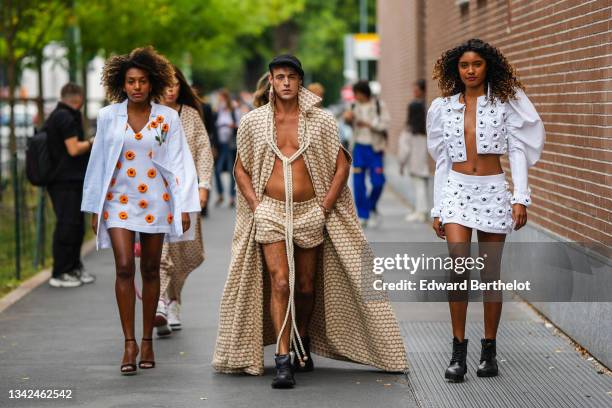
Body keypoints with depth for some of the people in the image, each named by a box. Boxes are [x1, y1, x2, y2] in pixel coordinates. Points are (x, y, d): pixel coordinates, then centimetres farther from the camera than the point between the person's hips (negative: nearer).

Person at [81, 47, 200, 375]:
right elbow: (98, 162, 7)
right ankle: (129, 342, -10)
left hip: (155, 201, 0)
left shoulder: (167, 118, -1)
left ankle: (147, 341, 17)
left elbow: (180, 163, 0)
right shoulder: (108, 116, 1)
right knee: (124, 267, -13)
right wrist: (94, 208, 7)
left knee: (150, 271, 7)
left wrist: (185, 207, -5)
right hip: (119, 200, 0)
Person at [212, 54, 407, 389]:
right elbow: (241, 169, 12)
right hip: (270, 212, -1)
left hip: (310, 213, 1)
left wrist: (325, 207, -2)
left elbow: (342, 166, 5)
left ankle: (303, 344, 33)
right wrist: (255, 205, 0)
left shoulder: (321, 122, 2)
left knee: (306, 285, 10)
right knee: (279, 283, -13)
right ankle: (282, 361, -13)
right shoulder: (253, 122, 4)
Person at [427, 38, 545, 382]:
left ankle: (489, 350, 14)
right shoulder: (444, 107, 9)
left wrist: (520, 198, -10)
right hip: (457, 190, 1)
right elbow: (442, 161, 12)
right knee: (459, 269, -15)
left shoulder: (505, 102, 3)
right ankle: (458, 350, -7)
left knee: (490, 274, 3)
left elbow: (517, 151, 0)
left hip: (494, 191, -1)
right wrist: (437, 209, 10)